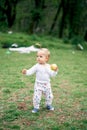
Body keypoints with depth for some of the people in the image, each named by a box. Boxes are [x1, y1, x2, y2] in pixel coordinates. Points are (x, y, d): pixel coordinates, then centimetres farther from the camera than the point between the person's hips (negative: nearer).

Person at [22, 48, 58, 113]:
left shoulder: (48, 66, -2)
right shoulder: (37, 66, -10)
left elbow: (52, 74, 1)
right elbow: (31, 71, -17)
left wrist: (55, 71, -17)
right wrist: (26, 72, -36)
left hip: (47, 84, 3)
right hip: (38, 84, -3)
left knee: (49, 96, 13)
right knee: (36, 96, -6)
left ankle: (48, 105, 38)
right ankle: (36, 107, 13)